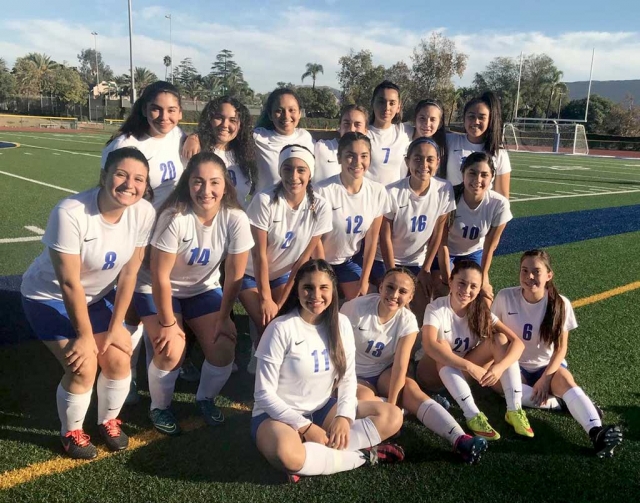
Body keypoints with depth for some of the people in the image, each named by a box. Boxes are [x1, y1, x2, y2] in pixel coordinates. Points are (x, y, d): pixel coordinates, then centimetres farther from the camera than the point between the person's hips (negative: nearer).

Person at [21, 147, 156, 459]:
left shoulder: (144, 213, -20)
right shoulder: (70, 213, -33)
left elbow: (129, 273, -11)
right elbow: (69, 283, -26)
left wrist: (115, 326, -9)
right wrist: (85, 335, -17)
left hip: (97, 296, 4)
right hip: (50, 297, -4)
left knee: (118, 358, -6)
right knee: (83, 366, -14)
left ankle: (108, 421, 24)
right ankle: (71, 433, 16)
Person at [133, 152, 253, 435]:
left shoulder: (236, 219, -22)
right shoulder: (175, 217, -31)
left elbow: (234, 275, -13)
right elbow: (160, 277, -24)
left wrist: (223, 318, -8)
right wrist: (168, 323, -17)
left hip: (203, 289, 3)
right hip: (158, 290, -3)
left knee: (224, 347, -10)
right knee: (172, 351, -20)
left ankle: (205, 399, 22)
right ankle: (159, 408, 12)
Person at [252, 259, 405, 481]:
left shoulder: (341, 324, -3)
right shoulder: (281, 329, -18)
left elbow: (348, 378, 1)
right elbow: (264, 393, -16)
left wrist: (344, 416, -17)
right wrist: (305, 427, -20)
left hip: (322, 409, 5)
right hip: (278, 414, -5)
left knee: (392, 416, -11)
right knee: (287, 454, -39)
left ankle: (318, 452, -17)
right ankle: (363, 455, -16)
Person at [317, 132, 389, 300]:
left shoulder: (378, 192, -14)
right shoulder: (324, 191, -26)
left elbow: (372, 239, -5)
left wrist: (364, 280, 0)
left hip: (349, 260, 3)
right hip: (322, 261, -3)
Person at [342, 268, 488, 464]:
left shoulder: (407, 321, -14)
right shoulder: (356, 307, -21)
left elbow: (400, 366, -20)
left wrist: (391, 405, -26)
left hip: (383, 373, 2)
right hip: (352, 375, -1)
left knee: (410, 386, -29)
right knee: (366, 398, -34)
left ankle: (459, 439, -39)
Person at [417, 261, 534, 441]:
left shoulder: (481, 311, -12)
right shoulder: (436, 308, -23)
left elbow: (518, 342, -20)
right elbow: (430, 345, -41)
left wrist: (499, 367, -39)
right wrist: (470, 366, -47)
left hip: (465, 372, 4)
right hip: (434, 372, -4)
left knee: (500, 339, -18)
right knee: (442, 349, -37)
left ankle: (514, 409, -24)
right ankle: (473, 415, -37)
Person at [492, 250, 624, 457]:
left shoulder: (560, 304, -9)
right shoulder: (505, 297, -11)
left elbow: (561, 348, -7)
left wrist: (545, 378, -20)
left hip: (547, 366, 0)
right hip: (515, 366, 0)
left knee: (566, 380, -34)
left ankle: (597, 432, -50)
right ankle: (561, 403, -27)